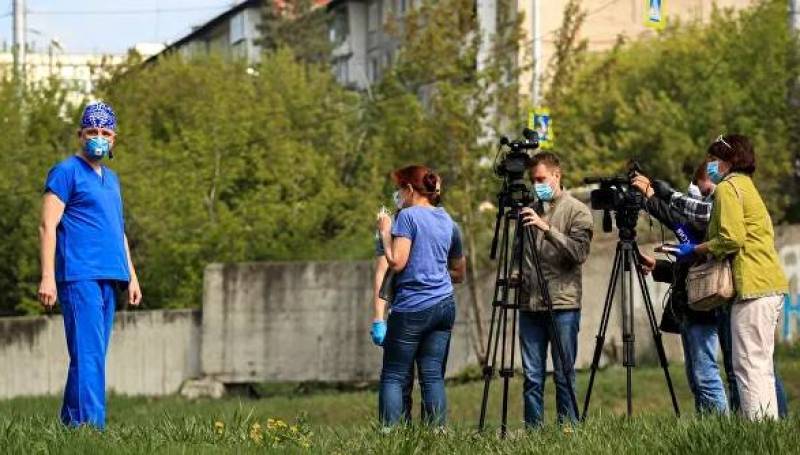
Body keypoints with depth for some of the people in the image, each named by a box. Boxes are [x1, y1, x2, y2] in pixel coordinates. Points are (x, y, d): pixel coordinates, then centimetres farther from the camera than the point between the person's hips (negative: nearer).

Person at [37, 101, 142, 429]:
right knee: (88, 354, -14)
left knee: (93, 356, 7)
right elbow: (48, 226, -8)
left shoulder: (111, 179, 22)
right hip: (79, 276, -8)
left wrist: (131, 276, 21)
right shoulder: (66, 172, -2)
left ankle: (69, 423, 11)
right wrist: (47, 277, -16)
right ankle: (90, 424, -19)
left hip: (108, 278, 8)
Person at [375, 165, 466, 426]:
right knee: (433, 375, 5)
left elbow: (396, 262, -15)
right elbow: (459, 274, 22)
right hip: (444, 305, 6)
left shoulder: (408, 216, -7)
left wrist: (385, 232, -3)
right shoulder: (448, 221, 14)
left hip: (412, 308, -6)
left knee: (393, 376, -3)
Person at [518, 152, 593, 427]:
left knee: (565, 374, -3)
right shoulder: (529, 209, 15)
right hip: (529, 304, 4)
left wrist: (546, 228, -20)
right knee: (532, 376, 3)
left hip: (563, 304, -4)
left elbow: (579, 252, -13)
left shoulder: (577, 211, 2)